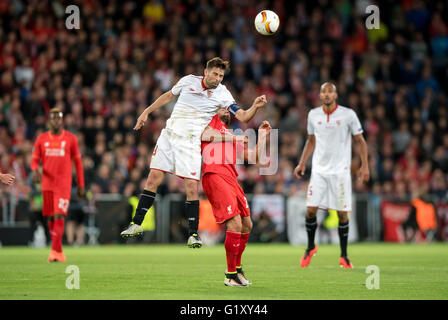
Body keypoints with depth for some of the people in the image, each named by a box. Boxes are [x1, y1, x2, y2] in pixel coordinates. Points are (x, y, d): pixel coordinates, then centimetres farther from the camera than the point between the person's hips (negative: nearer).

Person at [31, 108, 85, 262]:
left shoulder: (71, 138, 2)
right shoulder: (41, 139, 7)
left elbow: (78, 162, 7)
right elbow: (35, 160, 10)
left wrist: (81, 185, 5)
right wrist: (35, 170, -15)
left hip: (64, 184, -3)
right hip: (47, 184, 3)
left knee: (59, 216, -15)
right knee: (50, 217, 7)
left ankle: (55, 251, -19)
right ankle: (58, 251, 20)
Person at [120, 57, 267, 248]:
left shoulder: (222, 94, -4)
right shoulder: (189, 81, 3)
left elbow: (243, 117, -9)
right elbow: (169, 96, 19)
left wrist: (255, 107, -29)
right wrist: (146, 112, 20)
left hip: (190, 142, -2)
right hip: (169, 135, 2)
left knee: (192, 186, -13)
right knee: (153, 178, 0)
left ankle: (193, 234, -4)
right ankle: (137, 224, 11)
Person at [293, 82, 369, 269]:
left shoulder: (348, 115, -4)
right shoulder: (313, 115, 6)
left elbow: (360, 141, 3)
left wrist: (364, 166, -5)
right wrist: (302, 163, 14)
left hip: (340, 171, -2)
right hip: (319, 170, 2)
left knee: (342, 213, -3)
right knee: (311, 209, -6)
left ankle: (344, 256, 9)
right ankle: (310, 248, 16)